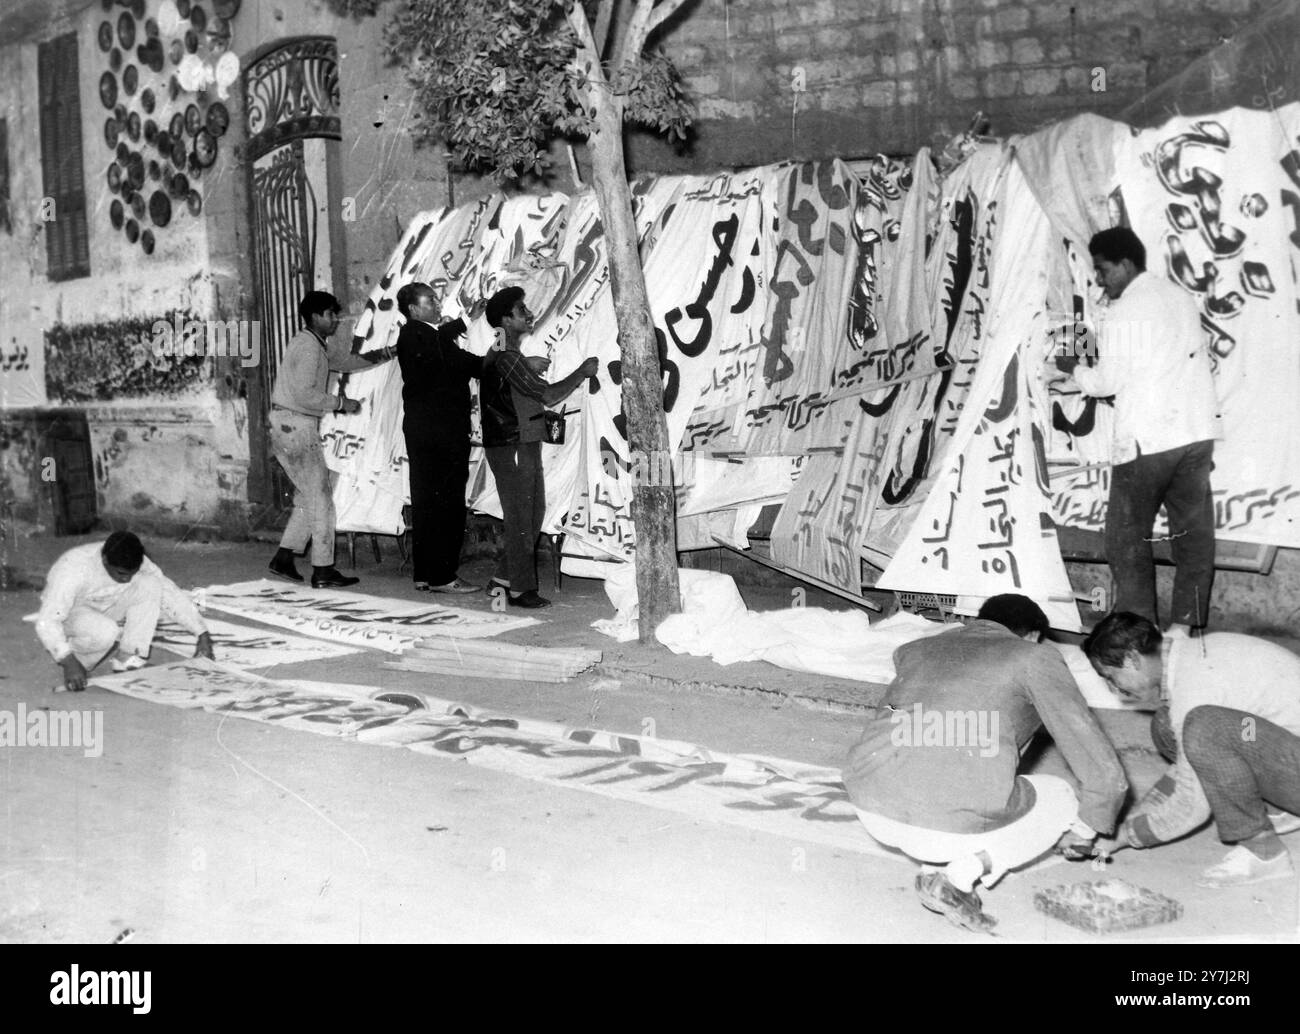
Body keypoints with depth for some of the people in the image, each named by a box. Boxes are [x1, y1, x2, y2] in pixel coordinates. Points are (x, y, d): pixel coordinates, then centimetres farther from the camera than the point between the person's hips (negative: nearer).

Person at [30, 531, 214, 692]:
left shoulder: (132, 564, -19)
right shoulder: (74, 569, -35)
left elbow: (169, 593, -12)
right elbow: (46, 622, -39)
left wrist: (203, 635, -17)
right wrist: (69, 663, -52)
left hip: (106, 611, 5)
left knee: (150, 584, -21)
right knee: (104, 631, -40)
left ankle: (128, 661, -16)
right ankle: (78, 661, -7)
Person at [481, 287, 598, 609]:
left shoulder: (506, 353, 15)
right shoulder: (507, 357, -19)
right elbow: (548, 396, -23)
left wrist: (529, 367, 15)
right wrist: (583, 371, -14)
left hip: (525, 446, 10)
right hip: (511, 448, -10)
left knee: (534, 513, 15)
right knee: (520, 519, -3)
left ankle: (505, 577, 22)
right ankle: (520, 589, 5)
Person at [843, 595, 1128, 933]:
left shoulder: (917, 648, 25)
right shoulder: (1036, 657, 12)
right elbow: (1106, 773, 9)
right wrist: (1084, 832, 27)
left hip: (871, 812, 5)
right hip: (956, 825, -5)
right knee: (1060, 798, 25)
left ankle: (937, 863, 11)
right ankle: (961, 874, 2)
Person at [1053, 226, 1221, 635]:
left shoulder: (1121, 314, -9)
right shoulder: (1182, 299, 13)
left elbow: (1107, 382, -8)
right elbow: (1202, 366, 17)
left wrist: (1073, 368, 11)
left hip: (1146, 440, -7)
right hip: (1197, 432, 7)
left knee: (1127, 538, 2)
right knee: (1193, 533, 9)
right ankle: (1185, 625, 12)